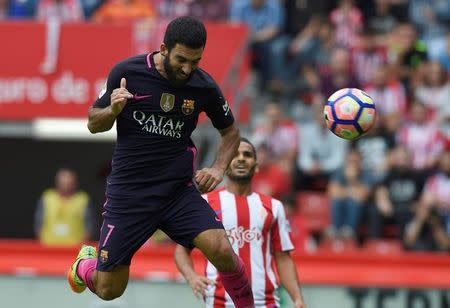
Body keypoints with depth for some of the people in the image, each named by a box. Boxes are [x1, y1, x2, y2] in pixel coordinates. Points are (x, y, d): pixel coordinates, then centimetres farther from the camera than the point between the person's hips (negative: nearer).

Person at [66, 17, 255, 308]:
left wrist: (218, 169, -5)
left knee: (221, 251, -24)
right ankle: (85, 264, 39)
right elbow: (94, 125, 3)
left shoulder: (204, 86, -6)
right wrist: (112, 111, -19)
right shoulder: (127, 73, -10)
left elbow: (230, 132, 13)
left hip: (179, 191, 1)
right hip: (128, 193, -1)